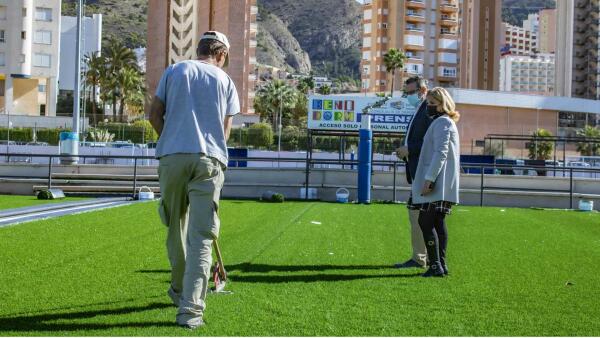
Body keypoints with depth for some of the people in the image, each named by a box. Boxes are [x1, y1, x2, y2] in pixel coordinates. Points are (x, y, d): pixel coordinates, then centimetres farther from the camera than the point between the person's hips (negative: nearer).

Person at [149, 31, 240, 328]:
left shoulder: (174, 71, 13)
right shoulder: (225, 81, 13)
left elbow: (155, 115, 10)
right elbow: (225, 130, 12)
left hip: (172, 156, 1)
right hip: (209, 159, -1)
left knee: (176, 226, 17)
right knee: (201, 236, -4)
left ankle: (180, 290, 33)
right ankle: (191, 308, -11)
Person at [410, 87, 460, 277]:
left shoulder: (442, 122, -10)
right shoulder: (445, 123, 22)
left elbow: (440, 153, -20)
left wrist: (429, 178, -23)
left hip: (438, 183, -10)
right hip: (443, 185, 10)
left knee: (425, 221, -11)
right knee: (438, 222, 11)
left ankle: (435, 266, -13)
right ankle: (441, 264, 14)